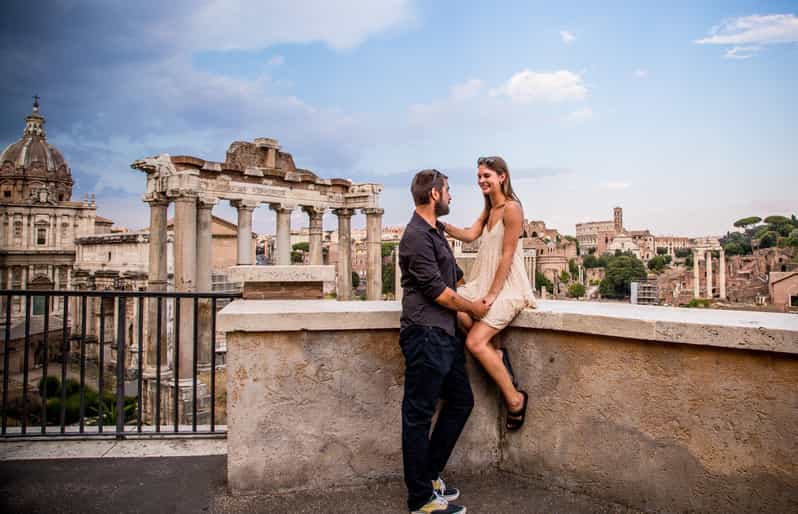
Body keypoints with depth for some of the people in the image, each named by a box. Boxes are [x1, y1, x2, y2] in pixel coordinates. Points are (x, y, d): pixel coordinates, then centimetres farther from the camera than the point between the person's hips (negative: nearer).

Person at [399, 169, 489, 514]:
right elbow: (437, 291, -16)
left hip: (445, 334, 10)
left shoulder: (436, 232, 17)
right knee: (419, 414, 0)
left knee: (461, 401, 17)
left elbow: (455, 276, 26)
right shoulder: (417, 236, -14)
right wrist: (473, 308, -2)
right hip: (426, 334, -10)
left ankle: (430, 475, 29)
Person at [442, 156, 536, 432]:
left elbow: (507, 255, -15)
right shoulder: (488, 209, 17)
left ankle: (515, 399, 0)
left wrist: (492, 294, -16)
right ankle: (498, 356, 0)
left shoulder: (511, 208, -11)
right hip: (483, 282, 8)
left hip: (506, 287, -8)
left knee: (474, 342, -18)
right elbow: (470, 235, 3)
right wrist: (443, 225, -13)